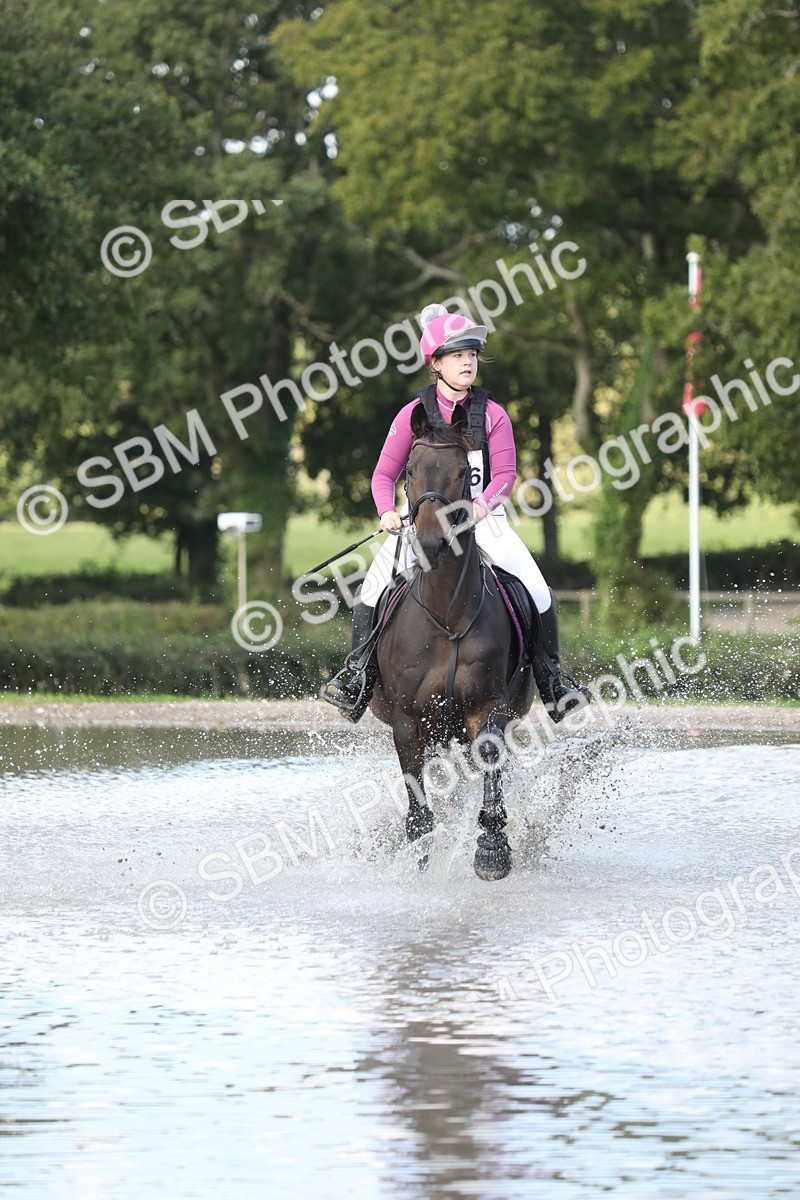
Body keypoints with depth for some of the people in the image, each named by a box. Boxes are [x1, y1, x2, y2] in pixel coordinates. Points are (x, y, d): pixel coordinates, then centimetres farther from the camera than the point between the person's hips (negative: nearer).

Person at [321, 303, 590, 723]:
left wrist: (481, 506, -26)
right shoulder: (414, 413, -1)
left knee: (535, 589, -17)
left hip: (483, 517, 0)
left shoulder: (491, 414, 0)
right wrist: (387, 511, -19)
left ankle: (551, 682, -4)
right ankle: (359, 676, -12)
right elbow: (384, 473, 0)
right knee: (374, 586, -21)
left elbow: (504, 475, -6)